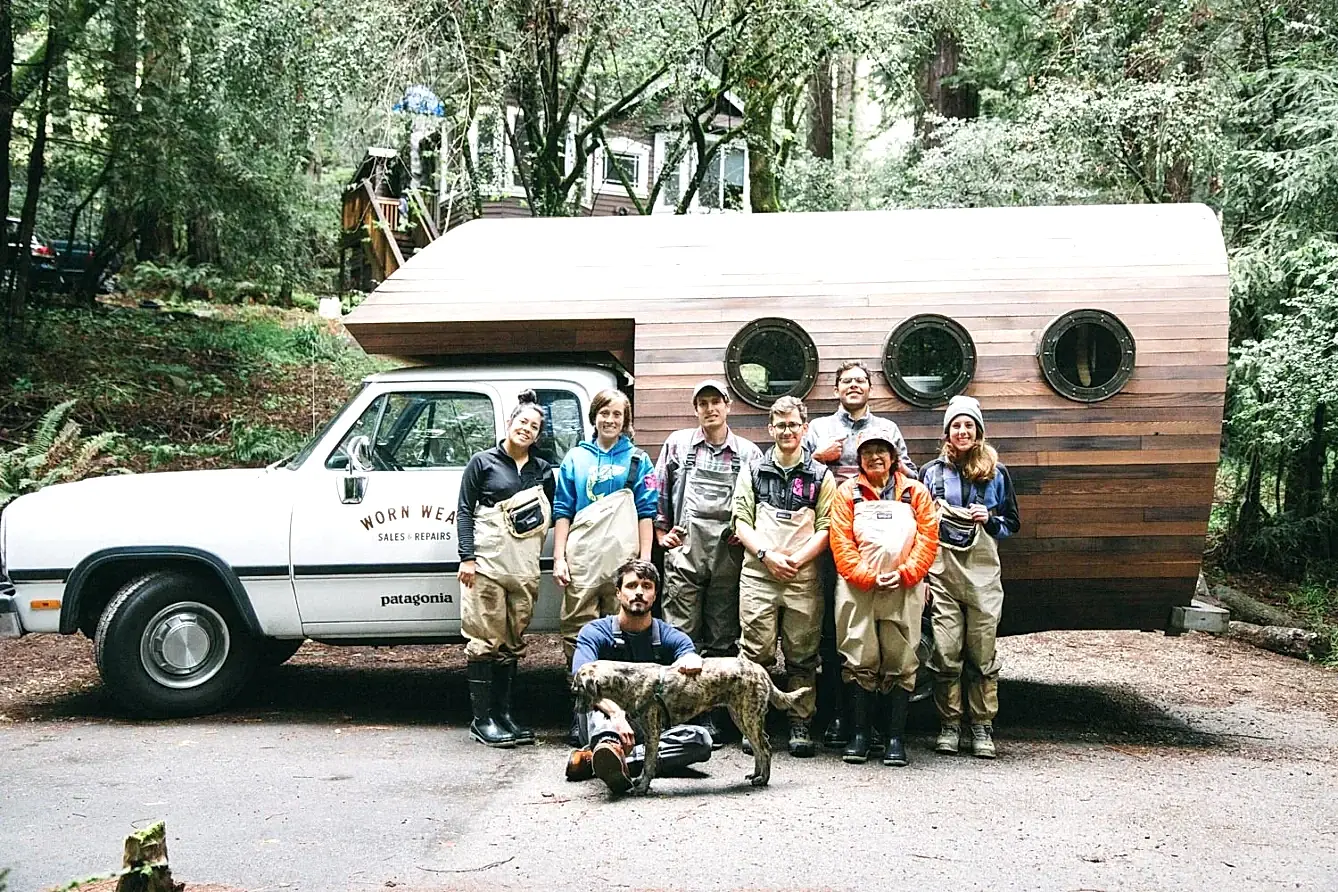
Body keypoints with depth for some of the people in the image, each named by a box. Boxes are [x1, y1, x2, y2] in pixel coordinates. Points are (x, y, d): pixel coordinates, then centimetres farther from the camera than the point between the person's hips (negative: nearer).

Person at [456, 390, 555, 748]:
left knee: (513, 641, 7)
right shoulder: (484, 462, 4)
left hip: (524, 567, 5)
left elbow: (551, 515, 22)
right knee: (486, 639, -5)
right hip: (488, 561, -5)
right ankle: (482, 718, -2)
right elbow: (464, 510, 1)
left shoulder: (542, 470, 16)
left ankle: (503, 714, 14)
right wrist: (467, 557, -8)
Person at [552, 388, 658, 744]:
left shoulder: (637, 460, 11)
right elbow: (562, 511, 11)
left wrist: (644, 561, -1)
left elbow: (646, 513, 7)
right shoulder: (576, 458, 13)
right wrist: (559, 558, 2)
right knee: (577, 631, -3)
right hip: (582, 558, 1)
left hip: (623, 559, -1)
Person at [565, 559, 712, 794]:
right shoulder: (595, 633, -6)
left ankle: (596, 758, -39)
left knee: (701, 740, -26)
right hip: (604, 725, -2)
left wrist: (692, 660, -46)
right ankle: (609, 748, -63)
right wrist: (616, 714, -44)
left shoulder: (669, 637, 2)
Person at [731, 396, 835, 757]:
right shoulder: (753, 472, 12)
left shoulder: (821, 476, 9)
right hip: (757, 575, 0)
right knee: (756, 653, -2)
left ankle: (800, 725, 10)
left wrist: (796, 559, -11)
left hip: (803, 578, 0)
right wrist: (767, 555, -8)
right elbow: (741, 522, 6)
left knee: (802, 656, 2)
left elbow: (826, 528, 3)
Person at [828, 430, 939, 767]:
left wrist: (905, 573, -8)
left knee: (901, 664, 0)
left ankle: (895, 738, 5)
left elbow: (928, 536, 4)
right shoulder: (848, 493, 10)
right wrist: (867, 576, -10)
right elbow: (841, 541, 1)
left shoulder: (915, 492, 12)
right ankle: (859, 735, 7)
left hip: (904, 588, 0)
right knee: (860, 661, 0)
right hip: (858, 588, 0)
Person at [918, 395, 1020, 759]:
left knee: (982, 652, 0)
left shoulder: (996, 473, 9)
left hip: (983, 569, 0)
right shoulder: (931, 472, 10)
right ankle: (949, 725, 8)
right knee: (946, 653, -3)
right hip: (941, 568, 0)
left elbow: (1012, 522, 15)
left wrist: (989, 519, -7)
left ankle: (982, 727, 9)